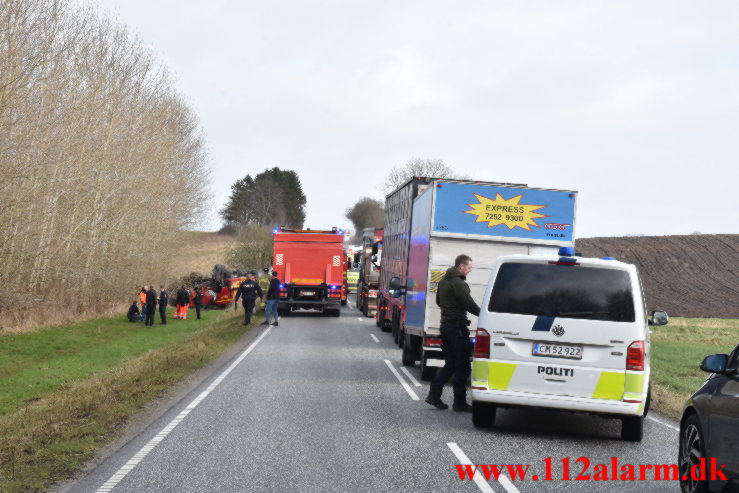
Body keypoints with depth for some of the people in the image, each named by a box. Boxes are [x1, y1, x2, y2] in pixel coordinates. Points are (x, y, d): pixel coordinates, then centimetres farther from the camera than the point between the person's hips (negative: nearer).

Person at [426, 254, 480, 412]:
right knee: (462, 366, -2)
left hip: (446, 324, 9)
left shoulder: (444, 281, 15)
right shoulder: (458, 283, -15)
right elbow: (469, 303, -20)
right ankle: (459, 402, 0)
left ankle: (434, 395, 9)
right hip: (457, 326, -9)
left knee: (450, 364, 15)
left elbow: (439, 301, 26)